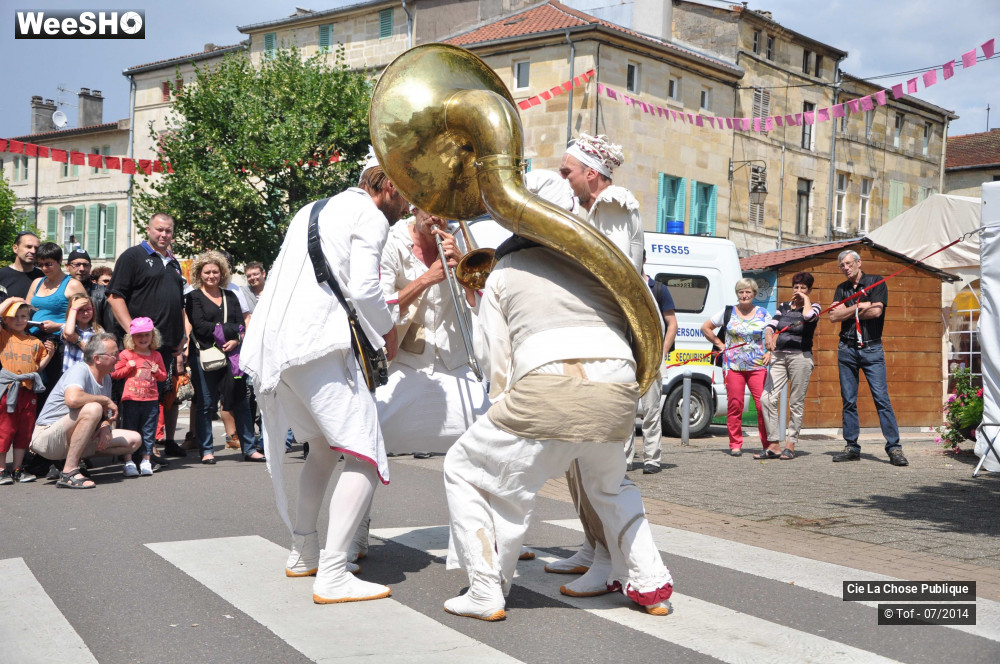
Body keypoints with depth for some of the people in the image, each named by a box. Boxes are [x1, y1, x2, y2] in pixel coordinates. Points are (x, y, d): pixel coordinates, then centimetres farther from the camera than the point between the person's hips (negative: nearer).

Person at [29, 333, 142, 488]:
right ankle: (69, 473, -32)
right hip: (47, 438, -8)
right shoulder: (79, 370, -19)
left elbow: (106, 414, 14)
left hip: (77, 440, 8)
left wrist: (105, 427, -10)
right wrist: (105, 400, -25)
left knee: (134, 439, -4)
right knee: (92, 408, -37)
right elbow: (72, 399, -40)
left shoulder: (106, 378, 9)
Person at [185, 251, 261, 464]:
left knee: (241, 402, 2)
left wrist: (236, 340, -12)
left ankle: (249, 448, 7)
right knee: (205, 404, -1)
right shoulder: (194, 298, 5)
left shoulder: (230, 297, 17)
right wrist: (230, 329, -7)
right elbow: (200, 326, -9)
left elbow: (241, 325, 8)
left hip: (231, 355, 4)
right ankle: (207, 450, 6)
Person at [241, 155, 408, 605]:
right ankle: (331, 576, -15)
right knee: (365, 452, -8)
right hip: (317, 343, -9)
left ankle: (303, 552, 27)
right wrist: (388, 331, 4)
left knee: (323, 442, 25)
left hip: (270, 343, 9)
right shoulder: (370, 216, 0)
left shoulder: (314, 210, 27)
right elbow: (364, 288, -13)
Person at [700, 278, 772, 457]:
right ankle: (735, 445, 10)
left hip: (757, 366, 0)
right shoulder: (728, 312, 8)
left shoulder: (762, 314, 10)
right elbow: (706, 328, 16)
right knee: (735, 405, 0)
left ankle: (768, 446, -4)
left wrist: (769, 353, 1)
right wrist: (720, 344, 9)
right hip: (733, 366, 0)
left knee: (763, 405, -9)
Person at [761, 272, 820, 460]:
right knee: (767, 398, -9)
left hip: (800, 357, -3)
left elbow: (809, 316, -18)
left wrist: (805, 299, -1)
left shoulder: (813, 307, 8)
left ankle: (790, 445, 6)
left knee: (796, 403, -2)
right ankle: (774, 444, -4)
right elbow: (771, 324, 3)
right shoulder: (783, 306, 18)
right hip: (778, 356, 3)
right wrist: (768, 336, -19)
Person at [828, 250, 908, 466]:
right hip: (846, 349, 4)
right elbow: (833, 316, 1)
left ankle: (894, 448, -9)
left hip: (871, 349, -4)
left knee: (881, 398, -10)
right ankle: (851, 447, 10)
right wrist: (858, 307, -9)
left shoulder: (876, 283, 2)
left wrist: (847, 313, -2)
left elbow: (876, 311, -12)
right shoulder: (842, 289, 14)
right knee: (848, 400, 4)